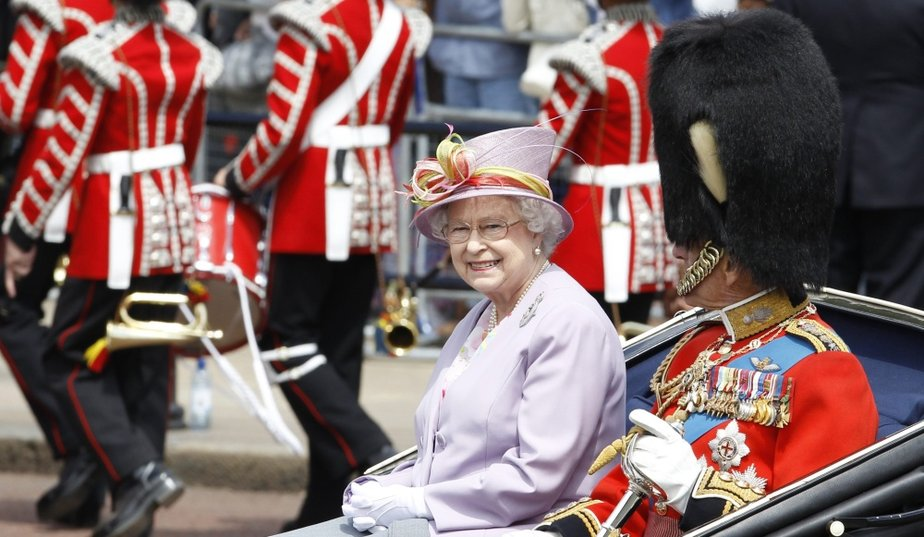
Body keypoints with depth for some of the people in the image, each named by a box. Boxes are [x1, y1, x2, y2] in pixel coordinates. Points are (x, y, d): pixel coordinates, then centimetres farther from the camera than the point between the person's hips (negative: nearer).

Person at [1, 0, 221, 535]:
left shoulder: (100, 58, -17)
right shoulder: (190, 55, 4)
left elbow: (64, 154, -16)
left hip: (115, 230, -7)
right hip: (173, 228, 7)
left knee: (70, 362, 4)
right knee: (146, 367, 12)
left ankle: (141, 471, -12)